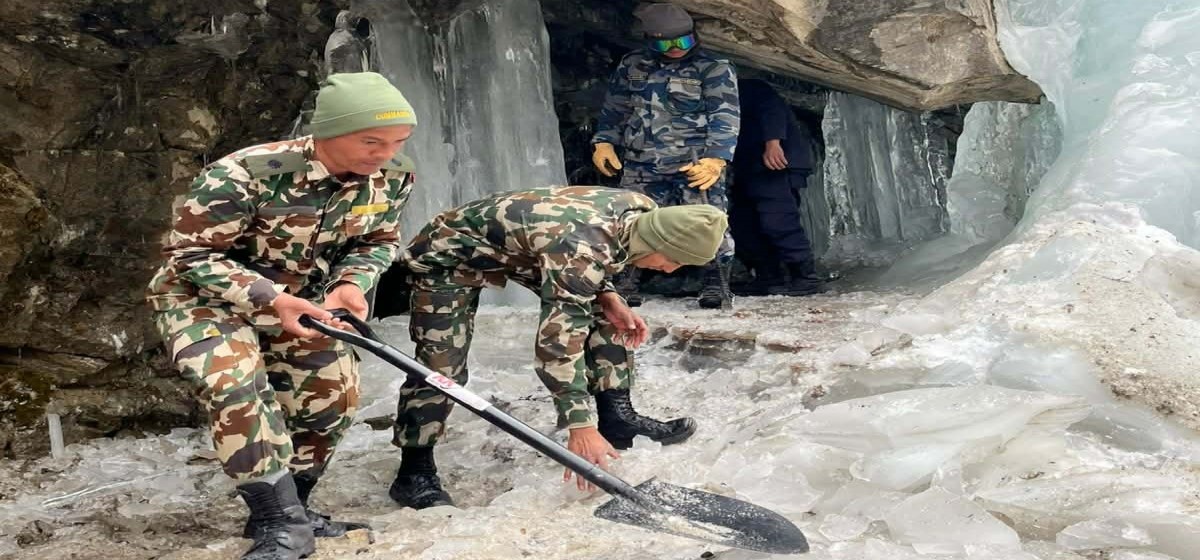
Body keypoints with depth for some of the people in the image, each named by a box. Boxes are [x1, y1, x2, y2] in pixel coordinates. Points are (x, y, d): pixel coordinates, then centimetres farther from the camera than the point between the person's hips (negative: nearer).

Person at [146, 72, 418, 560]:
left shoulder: (392, 177, -18)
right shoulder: (244, 174, -34)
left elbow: (378, 240, -1)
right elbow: (189, 253, -25)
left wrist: (350, 284, -22)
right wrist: (270, 299, -36)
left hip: (300, 298, 6)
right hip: (203, 293, -5)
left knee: (333, 396, 3)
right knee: (236, 384, -28)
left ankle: (287, 509, 21)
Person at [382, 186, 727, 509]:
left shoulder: (642, 209, -13)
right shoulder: (582, 247, -39)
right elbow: (558, 340, -39)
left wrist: (609, 299, -11)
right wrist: (581, 426, -37)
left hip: (520, 248, 9)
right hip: (450, 252, -8)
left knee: (603, 313, 3)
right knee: (442, 366, -16)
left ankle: (617, 417, 11)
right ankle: (415, 472, -2)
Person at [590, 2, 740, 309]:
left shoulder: (714, 68, -4)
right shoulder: (631, 65, 10)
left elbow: (725, 118, -10)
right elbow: (614, 109, 20)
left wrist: (715, 159, -22)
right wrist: (603, 143, 8)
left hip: (696, 165, -3)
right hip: (641, 165, 4)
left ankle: (716, 283, 3)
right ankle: (624, 285, 11)